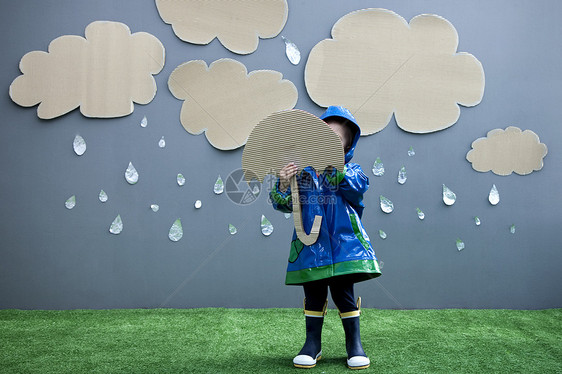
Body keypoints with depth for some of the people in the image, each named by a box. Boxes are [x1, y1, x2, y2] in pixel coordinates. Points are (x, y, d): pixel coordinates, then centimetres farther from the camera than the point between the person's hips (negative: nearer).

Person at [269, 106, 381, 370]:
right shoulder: (302, 170, 6)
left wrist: (332, 163, -29)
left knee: (343, 294, 3)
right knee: (314, 296, 8)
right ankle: (312, 344, 23)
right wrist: (283, 185, -18)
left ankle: (354, 344, 19)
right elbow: (283, 205, 2)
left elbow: (357, 185, -20)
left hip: (343, 246, -1)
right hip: (311, 248, 1)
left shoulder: (350, 170, 4)